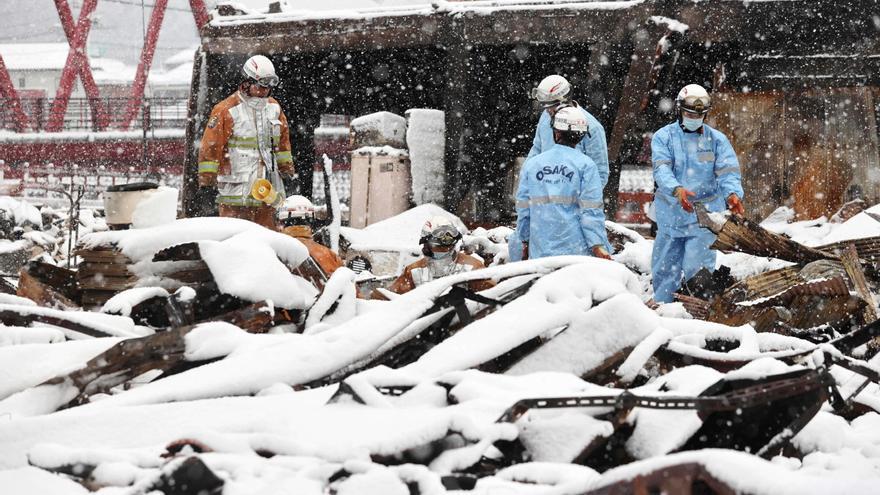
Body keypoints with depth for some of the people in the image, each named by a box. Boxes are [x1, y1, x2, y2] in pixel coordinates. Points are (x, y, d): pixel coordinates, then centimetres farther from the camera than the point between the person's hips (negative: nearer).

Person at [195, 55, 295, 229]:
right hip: (235, 190, -6)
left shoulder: (274, 108, 14)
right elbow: (210, 148, -6)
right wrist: (206, 184, -8)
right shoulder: (226, 110, -5)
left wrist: (287, 172, 23)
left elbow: (283, 142, 25)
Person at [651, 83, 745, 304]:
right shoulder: (664, 137, 1)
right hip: (670, 212, 1)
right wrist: (677, 190, -34)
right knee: (664, 267, 8)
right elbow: (661, 169, -14)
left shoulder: (717, 140, 4)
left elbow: (728, 171, -5)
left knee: (696, 266, -10)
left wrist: (733, 194, -27)